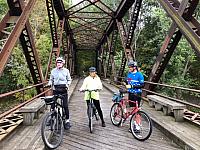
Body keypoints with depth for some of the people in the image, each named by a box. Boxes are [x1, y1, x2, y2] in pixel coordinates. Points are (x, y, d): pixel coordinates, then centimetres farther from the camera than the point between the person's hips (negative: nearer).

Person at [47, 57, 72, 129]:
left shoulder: (66, 70, 3)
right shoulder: (53, 71, 8)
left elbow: (69, 80, 10)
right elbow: (51, 79, 17)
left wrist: (67, 84, -8)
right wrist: (49, 83, -2)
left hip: (63, 89, -2)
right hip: (55, 89, 2)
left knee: (65, 106, -4)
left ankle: (67, 120, 6)